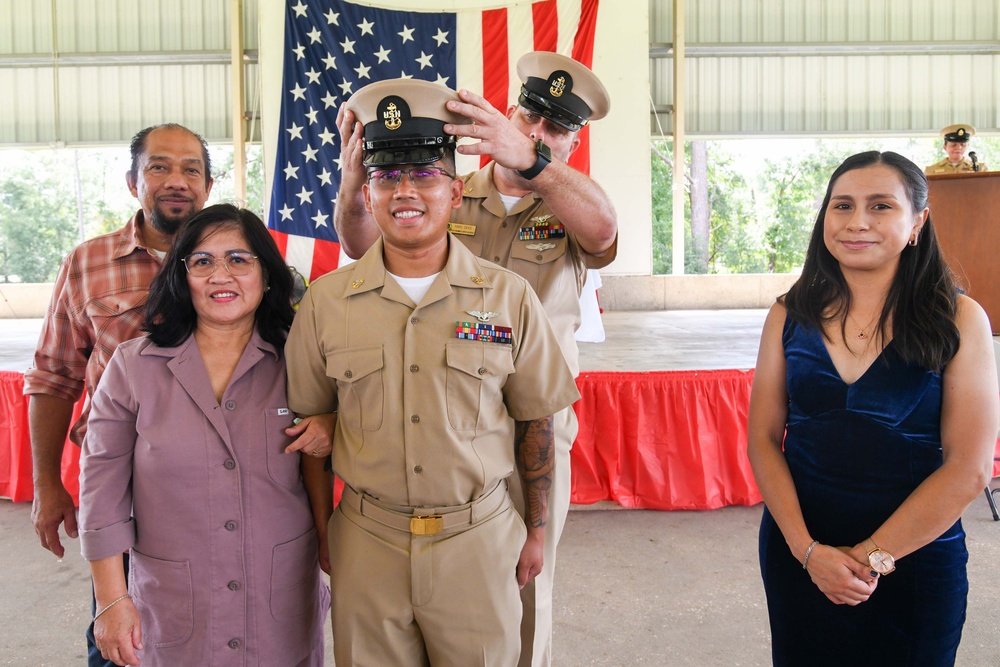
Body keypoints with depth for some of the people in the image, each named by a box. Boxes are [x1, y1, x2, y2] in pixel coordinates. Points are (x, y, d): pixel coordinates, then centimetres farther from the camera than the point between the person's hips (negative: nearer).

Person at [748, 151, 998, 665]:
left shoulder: (957, 320, -7)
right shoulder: (792, 315, -1)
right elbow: (763, 440, -3)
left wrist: (872, 556, -13)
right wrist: (807, 548, -13)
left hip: (915, 559, -1)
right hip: (798, 556, 2)